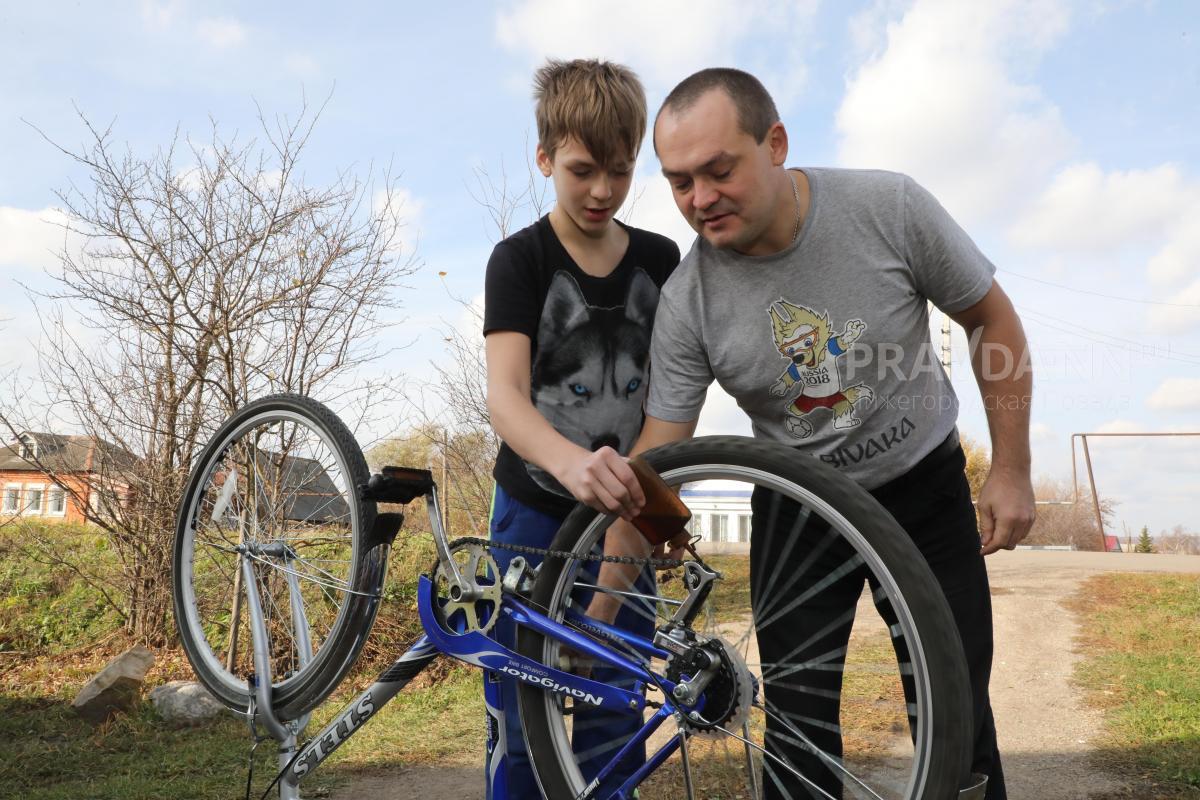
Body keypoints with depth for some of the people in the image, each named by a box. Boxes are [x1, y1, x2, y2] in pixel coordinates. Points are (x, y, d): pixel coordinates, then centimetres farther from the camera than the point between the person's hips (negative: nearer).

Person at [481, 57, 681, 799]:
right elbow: (505, 393, -24)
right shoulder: (520, 259, -10)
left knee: (613, 717, 11)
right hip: (536, 514, -3)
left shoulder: (660, 259, 2)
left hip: (621, 513, 3)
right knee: (522, 726, 5)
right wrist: (571, 462, -43)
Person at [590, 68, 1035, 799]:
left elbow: (993, 319, -6)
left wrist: (1012, 471, -7)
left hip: (925, 484, 0)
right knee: (797, 716, 1)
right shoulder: (686, 302, -18)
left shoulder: (889, 207, -20)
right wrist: (594, 615, -14)